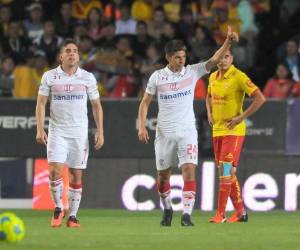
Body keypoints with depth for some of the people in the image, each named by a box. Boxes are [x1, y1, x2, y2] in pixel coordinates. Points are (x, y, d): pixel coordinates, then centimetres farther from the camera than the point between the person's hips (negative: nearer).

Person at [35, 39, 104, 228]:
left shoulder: (88, 78, 3)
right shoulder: (49, 76, 1)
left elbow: (96, 105, 8)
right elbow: (41, 103, 3)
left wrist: (100, 132, 1)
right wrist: (40, 129, -8)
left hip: (79, 132, 1)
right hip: (57, 131, -1)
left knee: (76, 175, 1)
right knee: (55, 170, -15)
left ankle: (73, 215, 10)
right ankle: (58, 208, 5)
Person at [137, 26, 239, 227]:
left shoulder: (192, 72, 0)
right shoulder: (157, 77, 1)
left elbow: (214, 60, -12)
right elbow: (145, 102, 8)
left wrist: (228, 42, -26)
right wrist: (142, 126, -3)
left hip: (187, 132, -1)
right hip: (164, 133, 1)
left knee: (189, 170, -16)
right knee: (163, 175, 9)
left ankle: (187, 214, -17)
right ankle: (167, 209, 31)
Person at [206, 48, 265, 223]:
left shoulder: (238, 77, -13)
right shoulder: (213, 77, 9)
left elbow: (260, 98, -17)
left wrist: (242, 117, -17)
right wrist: (210, 114, 12)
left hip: (233, 130, -8)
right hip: (217, 129, 8)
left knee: (226, 170, -14)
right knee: (228, 172, 11)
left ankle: (221, 214, -14)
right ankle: (240, 212, 20)